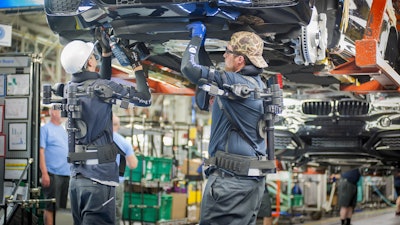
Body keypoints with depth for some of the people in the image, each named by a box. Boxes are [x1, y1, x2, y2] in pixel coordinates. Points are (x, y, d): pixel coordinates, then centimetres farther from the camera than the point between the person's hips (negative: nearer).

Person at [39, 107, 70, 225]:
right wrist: (44, 173, -18)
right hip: (53, 174, -7)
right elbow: (41, 151, -11)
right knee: (51, 207, -6)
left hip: (66, 173, 7)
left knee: (62, 207, 10)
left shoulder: (63, 129, 18)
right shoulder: (45, 129, -4)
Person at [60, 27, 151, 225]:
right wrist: (137, 67, 10)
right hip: (99, 179, -7)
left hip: (76, 178, 7)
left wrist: (106, 52, 24)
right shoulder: (101, 88, -11)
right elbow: (145, 99, -2)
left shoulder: (70, 89, 8)